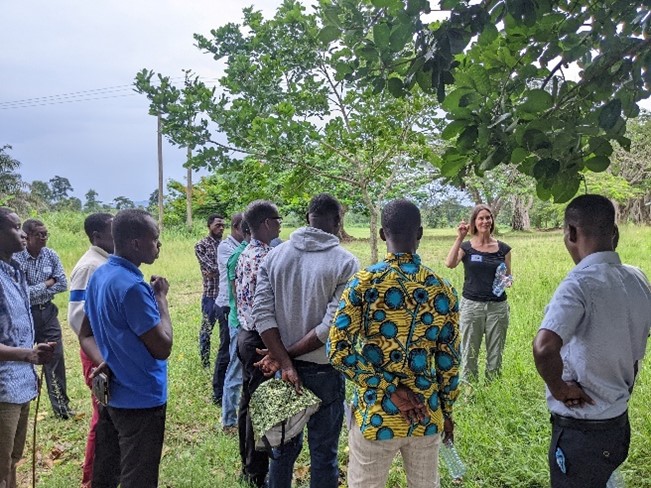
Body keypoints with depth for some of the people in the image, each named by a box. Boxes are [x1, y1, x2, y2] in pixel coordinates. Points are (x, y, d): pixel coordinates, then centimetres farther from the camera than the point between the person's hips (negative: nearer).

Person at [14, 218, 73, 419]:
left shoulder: (51, 255, -1)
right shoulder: (15, 259, -14)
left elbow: (63, 284, -4)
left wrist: (35, 290, -12)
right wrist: (48, 283, -11)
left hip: (48, 312, 4)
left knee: (56, 359, 7)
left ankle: (61, 405, 18)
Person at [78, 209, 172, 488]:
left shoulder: (99, 275, 4)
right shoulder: (133, 286, -25)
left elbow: (85, 334, 11)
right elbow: (162, 348, -21)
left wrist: (104, 363, -6)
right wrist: (161, 297, -11)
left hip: (111, 394, 9)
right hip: (140, 400, -9)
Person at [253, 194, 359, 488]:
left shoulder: (275, 255, 0)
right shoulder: (345, 262, -12)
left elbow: (262, 313, -8)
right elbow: (333, 325, -18)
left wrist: (284, 361, -11)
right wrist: (288, 356, -10)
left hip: (284, 369, 4)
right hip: (324, 371, -4)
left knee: (284, 445, 20)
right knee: (323, 453, 12)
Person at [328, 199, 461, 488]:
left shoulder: (363, 282, -11)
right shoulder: (442, 289, -4)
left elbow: (338, 352, -15)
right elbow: (449, 361, 1)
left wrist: (389, 389, -11)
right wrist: (446, 412, 13)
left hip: (375, 416, -2)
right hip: (427, 416, 3)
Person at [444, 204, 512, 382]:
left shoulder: (503, 248, 7)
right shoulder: (466, 246, 1)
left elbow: (509, 277, 14)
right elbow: (450, 264, -17)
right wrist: (460, 238, -17)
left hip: (498, 307, 2)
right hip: (472, 306, -2)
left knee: (495, 356, 8)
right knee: (469, 354, 5)